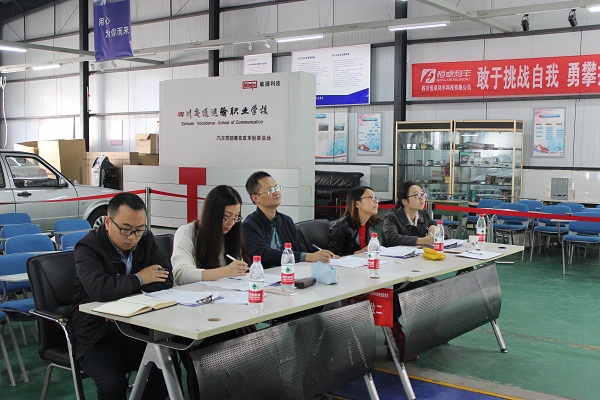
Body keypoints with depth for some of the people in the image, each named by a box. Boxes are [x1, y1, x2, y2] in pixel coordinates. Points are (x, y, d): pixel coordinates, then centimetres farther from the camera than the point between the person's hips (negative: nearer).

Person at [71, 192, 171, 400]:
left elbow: (166, 278, -7)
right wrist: (139, 279, -16)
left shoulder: (145, 240, 3)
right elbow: (99, 289, -32)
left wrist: (121, 295, -19)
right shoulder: (87, 248, -14)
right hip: (97, 336, -4)